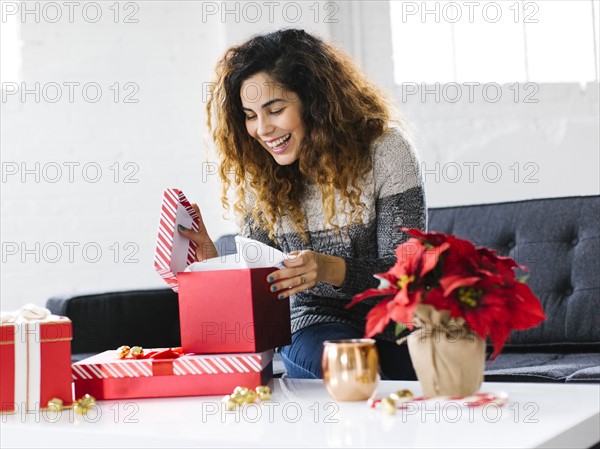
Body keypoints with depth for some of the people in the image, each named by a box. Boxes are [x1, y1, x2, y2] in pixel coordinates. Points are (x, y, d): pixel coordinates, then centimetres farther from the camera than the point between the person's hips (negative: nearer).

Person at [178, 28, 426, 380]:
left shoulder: (384, 149, -10)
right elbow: (262, 279, 4)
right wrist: (215, 265, -18)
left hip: (395, 320, -1)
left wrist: (330, 269, -32)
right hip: (318, 321, 2)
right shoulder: (254, 173, 1)